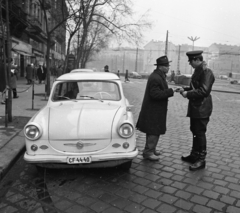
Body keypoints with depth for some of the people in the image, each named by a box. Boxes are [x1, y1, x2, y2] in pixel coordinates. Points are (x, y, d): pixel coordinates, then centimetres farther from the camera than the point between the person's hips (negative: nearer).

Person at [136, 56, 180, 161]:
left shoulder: (159, 76, 11)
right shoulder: (155, 78, -22)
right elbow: (155, 94, -27)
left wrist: (171, 90, 7)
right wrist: (170, 91, -24)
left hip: (155, 109, 11)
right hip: (153, 110, -11)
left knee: (152, 131, 20)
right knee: (154, 132, -2)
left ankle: (150, 149, 33)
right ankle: (148, 152, 9)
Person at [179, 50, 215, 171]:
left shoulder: (206, 72, -17)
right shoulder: (198, 71, 13)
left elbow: (204, 91, -24)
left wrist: (188, 94, -18)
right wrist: (185, 89, 7)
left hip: (202, 109, -9)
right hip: (195, 108, 10)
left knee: (200, 133, -2)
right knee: (195, 132, 17)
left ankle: (201, 160, 10)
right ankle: (194, 155, 31)